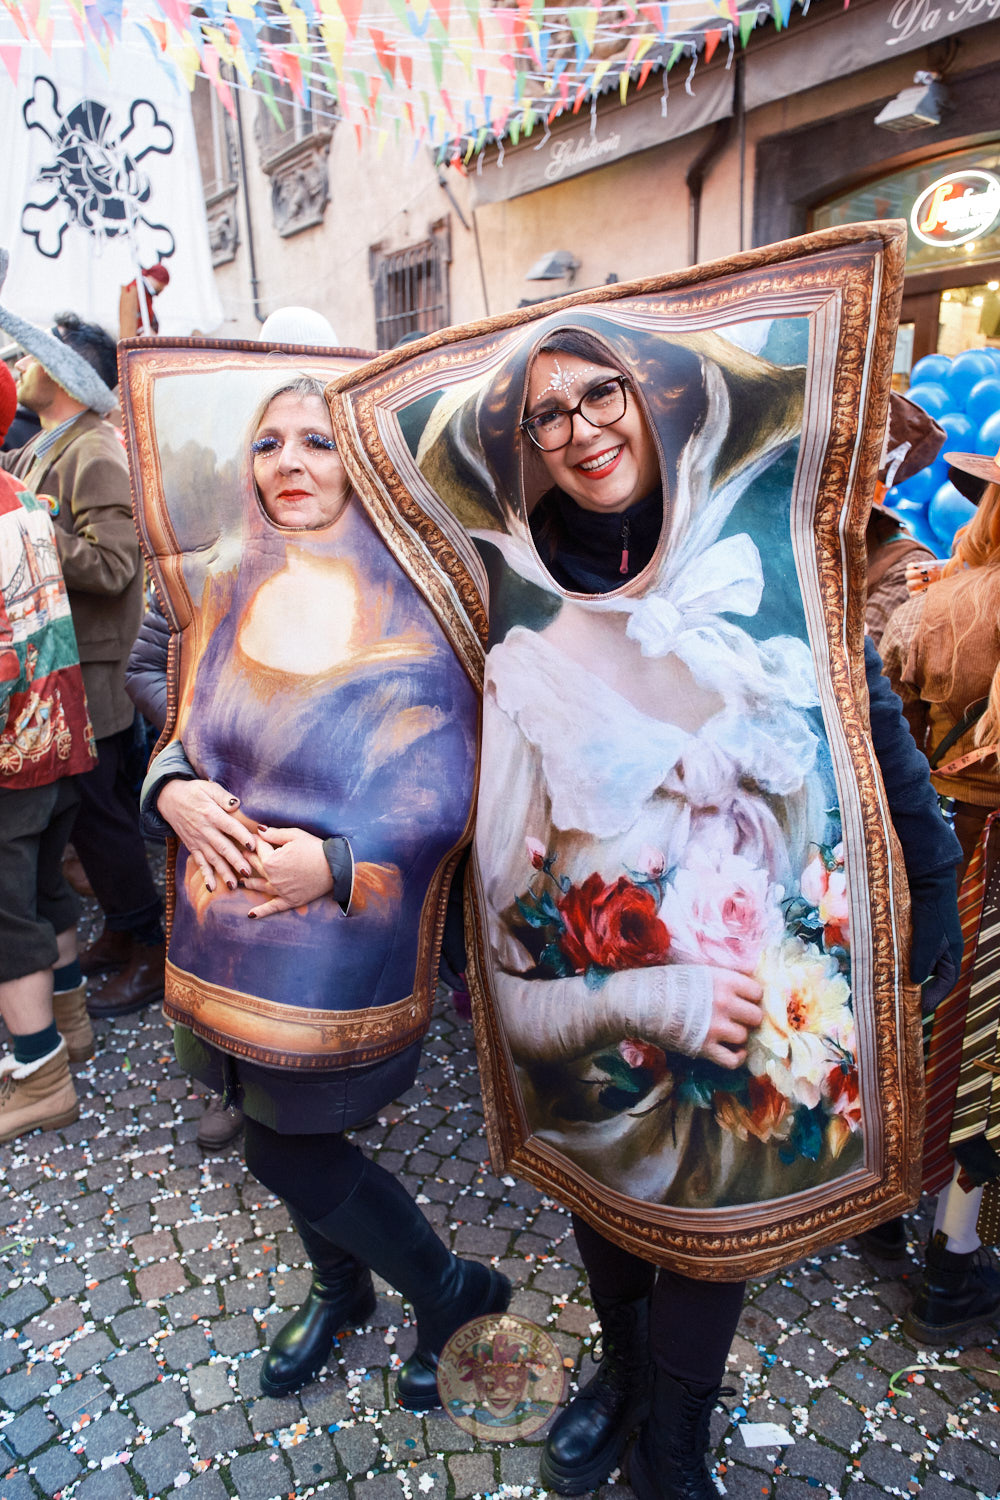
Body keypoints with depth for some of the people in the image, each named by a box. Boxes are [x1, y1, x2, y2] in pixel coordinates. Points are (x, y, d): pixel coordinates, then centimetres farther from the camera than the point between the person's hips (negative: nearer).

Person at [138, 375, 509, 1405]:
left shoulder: (404, 604, -12)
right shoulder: (233, 594, 5)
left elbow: (447, 788, -13)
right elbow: (185, 736, 12)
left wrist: (338, 863, -23)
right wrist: (172, 791, -10)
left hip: (345, 933, -6)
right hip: (228, 923, 6)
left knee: (283, 1144, 8)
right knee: (286, 1128, 21)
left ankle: (451, 1291, 35)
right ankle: (339, 1288, 52)